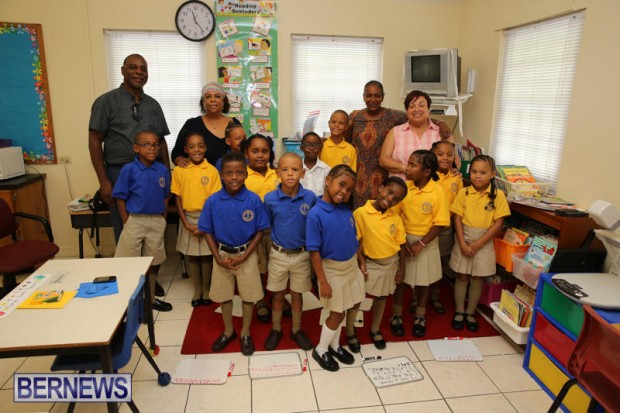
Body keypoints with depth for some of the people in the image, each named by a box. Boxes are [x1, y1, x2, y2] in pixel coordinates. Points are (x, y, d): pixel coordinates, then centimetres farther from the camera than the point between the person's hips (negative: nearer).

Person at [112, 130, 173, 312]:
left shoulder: (163, 170, 0)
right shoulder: (129, 170, -10)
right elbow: (120, 198, -6)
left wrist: (162, 220, 4)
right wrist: (127, 224, -8)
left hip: (157, 222, 3)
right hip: (135, 221, -3)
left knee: (154, 262, 14)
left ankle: (151, 298, 31)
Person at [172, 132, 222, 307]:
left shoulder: (212, 171, -7)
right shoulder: (179, 170, -3)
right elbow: (178, 199, -1)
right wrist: (186, 224, -8)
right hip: (188, 218, 2)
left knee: (206, 256, 8)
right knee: (191, 256, 11)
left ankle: (206, 289, 26)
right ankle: (197, 289, 28)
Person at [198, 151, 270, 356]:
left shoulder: (254, 200, -15)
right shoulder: (213, 201, -11)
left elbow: (259, 232, -8)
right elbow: (208, 232, -3)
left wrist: (244, 256, -14)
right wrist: (218, 258, -11)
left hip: (246, 255, -1)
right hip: (222, 254, 2)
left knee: (248, 295, 12)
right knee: (224, 295, 17)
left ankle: (246, 334, 34)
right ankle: (228, 331, 40)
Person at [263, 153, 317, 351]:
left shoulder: (310, 197, -14)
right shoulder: (270, 199, -14)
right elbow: (268, 225, 3)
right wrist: (277, 240, 1)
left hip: (302, 254, 0)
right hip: (278, 254, 0)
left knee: (297, 294, 16)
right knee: (278, 294, 15)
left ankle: (297, 330, 35)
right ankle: (276, 329, 35)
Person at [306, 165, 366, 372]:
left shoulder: (347, 210, -3)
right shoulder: (316, 214, -23)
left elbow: (354, 239, 8)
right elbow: (314, 251, -21)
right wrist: (322, 281, -19)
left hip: (352, 265, 7)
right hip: (333, 269, -7)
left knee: (353, 307, 18)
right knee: (337, 313, 7)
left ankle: (334, 345, 40)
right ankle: (321, 349, 31)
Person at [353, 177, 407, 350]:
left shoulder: (396, 218, -5)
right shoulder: (361, 213, -17)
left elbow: (401, 245, 3)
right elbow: (355, 241, -13)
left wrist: (401, 268, 3)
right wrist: (361, 262, -16)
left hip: (391, 263, 4)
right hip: (370, 263, -4)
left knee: (381, 297, 20)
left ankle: (375, 330, 40)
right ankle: (350, 332, 21)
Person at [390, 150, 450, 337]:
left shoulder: (437, 192, -14)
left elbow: (439, 224, -12)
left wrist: (421, 244, -18)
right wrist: (403, 241, -14)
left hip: (426, 242, -1)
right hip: (403, 239, 1)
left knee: (423, 282, 13)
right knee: (399, 279, 11)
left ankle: (420, 317, 33)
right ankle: (396, 316, 29)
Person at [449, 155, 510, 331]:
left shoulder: (498, 195, -8)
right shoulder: (463, 193, -6)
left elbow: (498, 224, -8)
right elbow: (457, 219, -5)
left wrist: (478, 244, -13)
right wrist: (463, 244, -14)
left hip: (484, 242, 0)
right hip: (464, 240, 0)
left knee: (477, 279, 11)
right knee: (461, 277, 9)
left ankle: (471, 313, 27)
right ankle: (459, 312, 25)